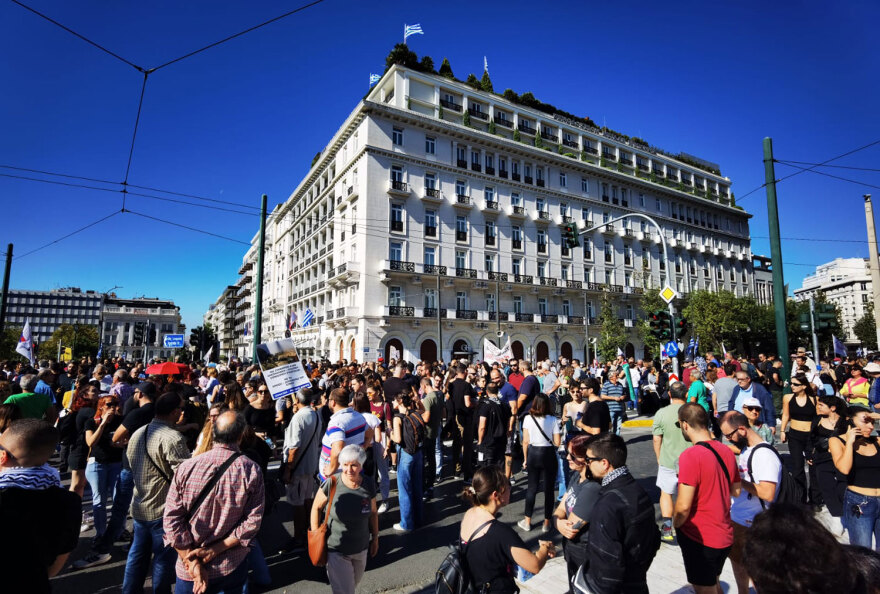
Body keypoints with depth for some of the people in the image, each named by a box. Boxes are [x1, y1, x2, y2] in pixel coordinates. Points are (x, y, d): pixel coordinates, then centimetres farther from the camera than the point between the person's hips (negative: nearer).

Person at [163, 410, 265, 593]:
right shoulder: (252, 471, -17)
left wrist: (192, 563, -8)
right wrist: (214, 551, -10)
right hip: (233, 567, 0)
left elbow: (171, 519, -12)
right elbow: (252, 521, -17)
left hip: (189, 570, 1)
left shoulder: (186, 467, -14)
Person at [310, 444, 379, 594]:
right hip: (336, 550, -4)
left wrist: (375, 538, 8)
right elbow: (316, 508, -8)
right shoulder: (331, 484, -24)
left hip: (361, 549, 4)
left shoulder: (369, 485, -15)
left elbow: (373, 513, 0)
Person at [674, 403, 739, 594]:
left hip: (699, 537, -7)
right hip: (725, 535, 7)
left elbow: (684, 506, -23)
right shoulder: (726, 451, -2)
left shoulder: (690, 455, -25)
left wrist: (676, 525, -5)